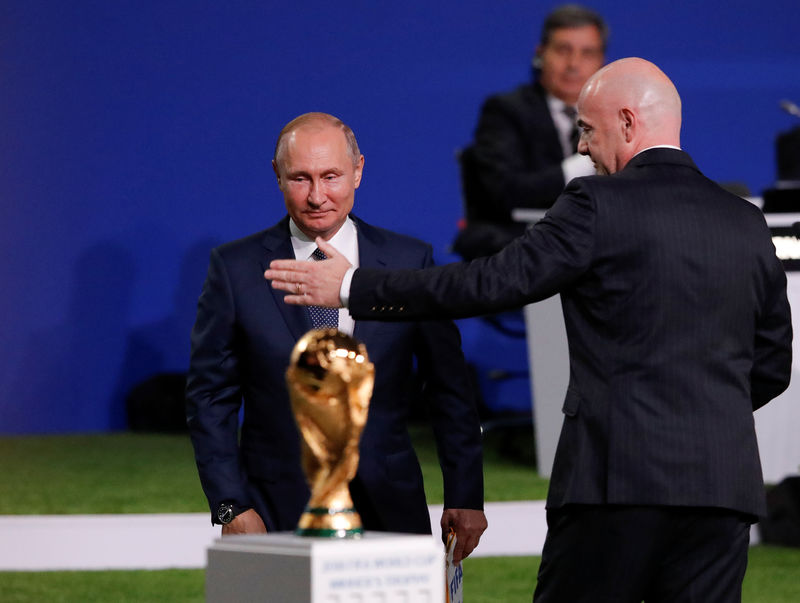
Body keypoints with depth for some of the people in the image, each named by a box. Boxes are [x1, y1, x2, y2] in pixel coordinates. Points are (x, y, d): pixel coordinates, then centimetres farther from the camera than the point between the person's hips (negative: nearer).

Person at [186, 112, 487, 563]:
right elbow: (209, 396, 3)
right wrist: (231, 506, -6)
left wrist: (465, 497, 5)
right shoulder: (236, 269, 2)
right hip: (279, 515, -1)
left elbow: (450, 389, 8)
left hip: (388, 510, 1)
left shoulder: (410, 262, 5)